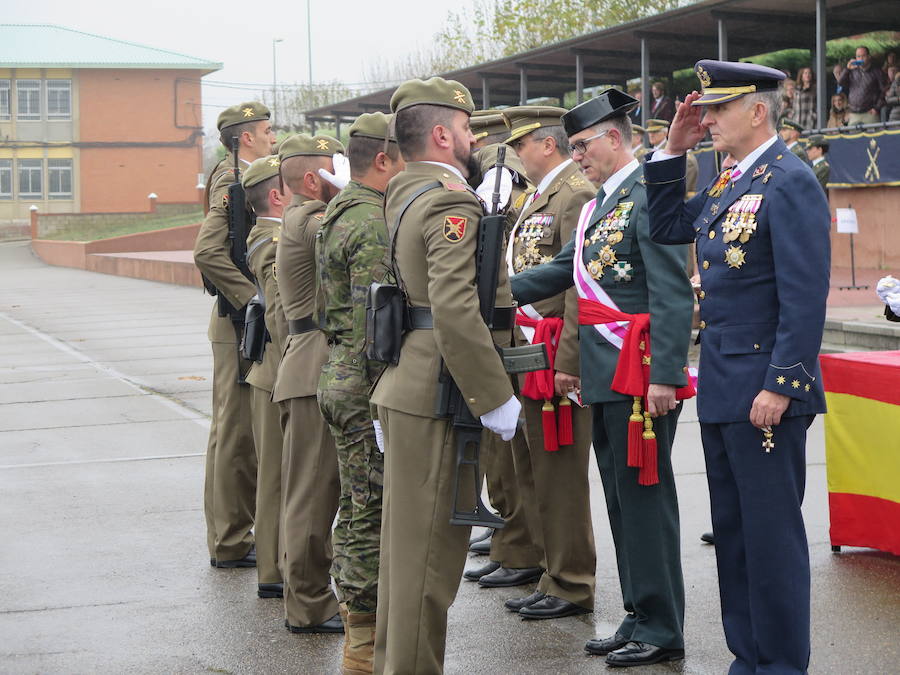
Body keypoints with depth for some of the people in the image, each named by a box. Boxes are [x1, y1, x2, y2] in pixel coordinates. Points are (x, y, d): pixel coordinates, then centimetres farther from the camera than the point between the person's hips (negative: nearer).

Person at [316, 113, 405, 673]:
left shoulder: (339, 215, 15)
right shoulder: (374, 224, -17)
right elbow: (376, 325, -22)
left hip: (340, 380, 10)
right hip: (368, 391, -10)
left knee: (361, 515, 16)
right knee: (375, 519, -4)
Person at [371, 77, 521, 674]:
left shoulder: (405, 195, 15)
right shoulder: (452, 202, -16)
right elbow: (455, 312, -26)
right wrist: (497, 399, -21)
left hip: (409, 389, 10)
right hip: (437, 396, -10)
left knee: (409, 538, 17)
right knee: (433, 544, -4)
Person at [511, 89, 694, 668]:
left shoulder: (650, 196, -13)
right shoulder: (600, 204, 16)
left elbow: (673, 294, -19)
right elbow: (562, 271, 21)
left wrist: (664, 375, -22)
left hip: (641, 375, -9)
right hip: (606, 377, 9)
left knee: (644, 494, -3)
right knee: (621, 496, 13)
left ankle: (663, 630, 5)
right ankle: (640, 617, 22)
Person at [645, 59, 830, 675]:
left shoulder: (790, 182, -14)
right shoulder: (728, 186, 13)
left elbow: (806, 295, -19)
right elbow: (667, 228, 24)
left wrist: (781, 386, -22)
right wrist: (673, 152, 13)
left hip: (764, 392, -10)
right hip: (722, 390, 10)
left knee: (772, 533, -1)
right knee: (733, 530, 15)